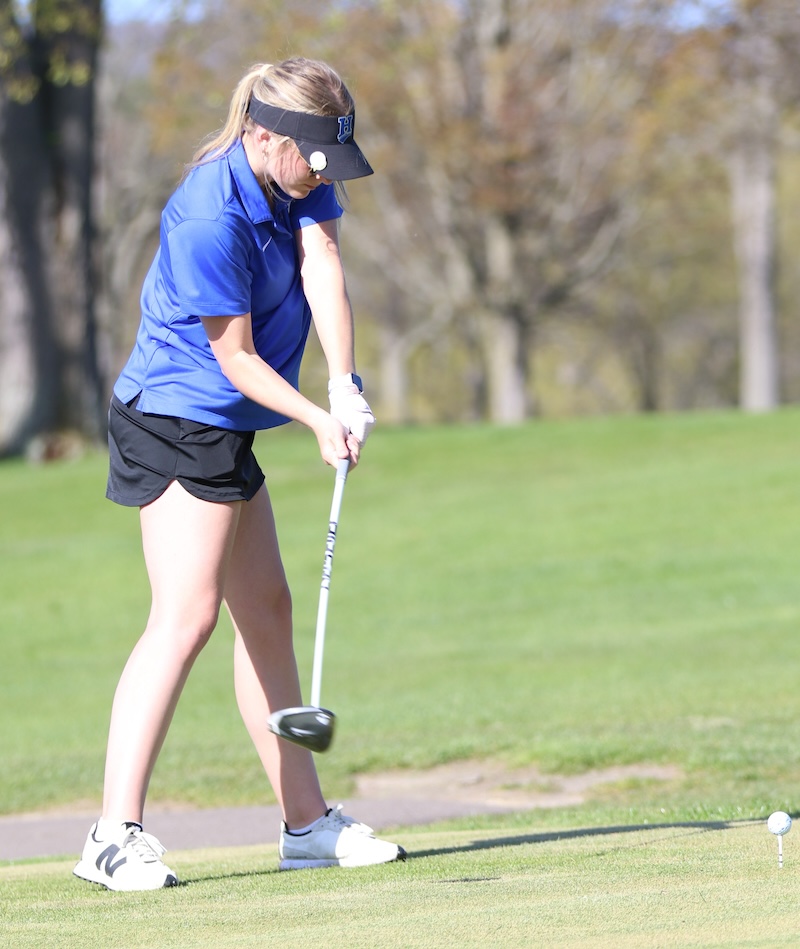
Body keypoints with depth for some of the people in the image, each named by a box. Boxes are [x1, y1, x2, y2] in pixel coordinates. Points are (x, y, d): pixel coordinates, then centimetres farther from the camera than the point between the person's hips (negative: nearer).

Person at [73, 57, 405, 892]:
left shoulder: (299, 177, 1)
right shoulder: (208, 220, -25)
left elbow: (322, 265, -12)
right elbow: (237, 359, -19)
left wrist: (344, 385, -24)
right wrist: (319, 421, -15)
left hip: (223, 430, 10)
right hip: (176, 420, -10)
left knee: (266, 612, 14)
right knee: (186, 614, -19)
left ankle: (306, 823, 23)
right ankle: (115, 835, -22)